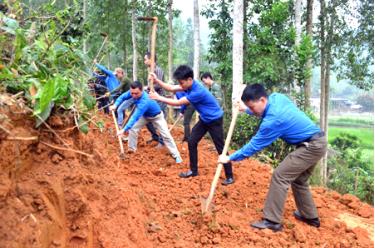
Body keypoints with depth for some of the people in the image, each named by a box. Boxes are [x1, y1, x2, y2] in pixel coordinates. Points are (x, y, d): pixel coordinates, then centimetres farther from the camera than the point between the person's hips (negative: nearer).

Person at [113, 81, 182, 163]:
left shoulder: (144, 101, -46)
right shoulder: (133, 92, -26)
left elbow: (135, 117, -49)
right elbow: (122, 97, -7)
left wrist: (124, 129, -54)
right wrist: (115, 105, -25)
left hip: (156, 116, -7)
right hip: (144, 115, 7)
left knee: (166, 135, -9)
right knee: (132, 129, -3)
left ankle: (176, 155, -1)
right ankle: (131, 150, 14)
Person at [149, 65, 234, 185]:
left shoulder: (197, 92, -33)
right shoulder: (189, 85, -6)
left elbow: (178, 103, -27)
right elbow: (172, 88, -1)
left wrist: (158, 97, -21)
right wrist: (157, 80, -13)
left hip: (215, 120, -9)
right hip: (204, 119, 9)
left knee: (220, 148, -4)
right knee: (192, 142, 8)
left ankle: (229, 177, 6)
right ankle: (193, 171, 19)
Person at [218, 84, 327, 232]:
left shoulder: (273, 120, -25)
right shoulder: (277, 97, 0)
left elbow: (254, 145, -16)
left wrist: (230, 158, -8)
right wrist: (246, 110, 23)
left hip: (311, 146, -10)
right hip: (317, 142, 10)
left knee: (280, 176, -11)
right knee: (298, 180, 21)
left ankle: (272, 221, -7)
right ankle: (310, 216, 34)